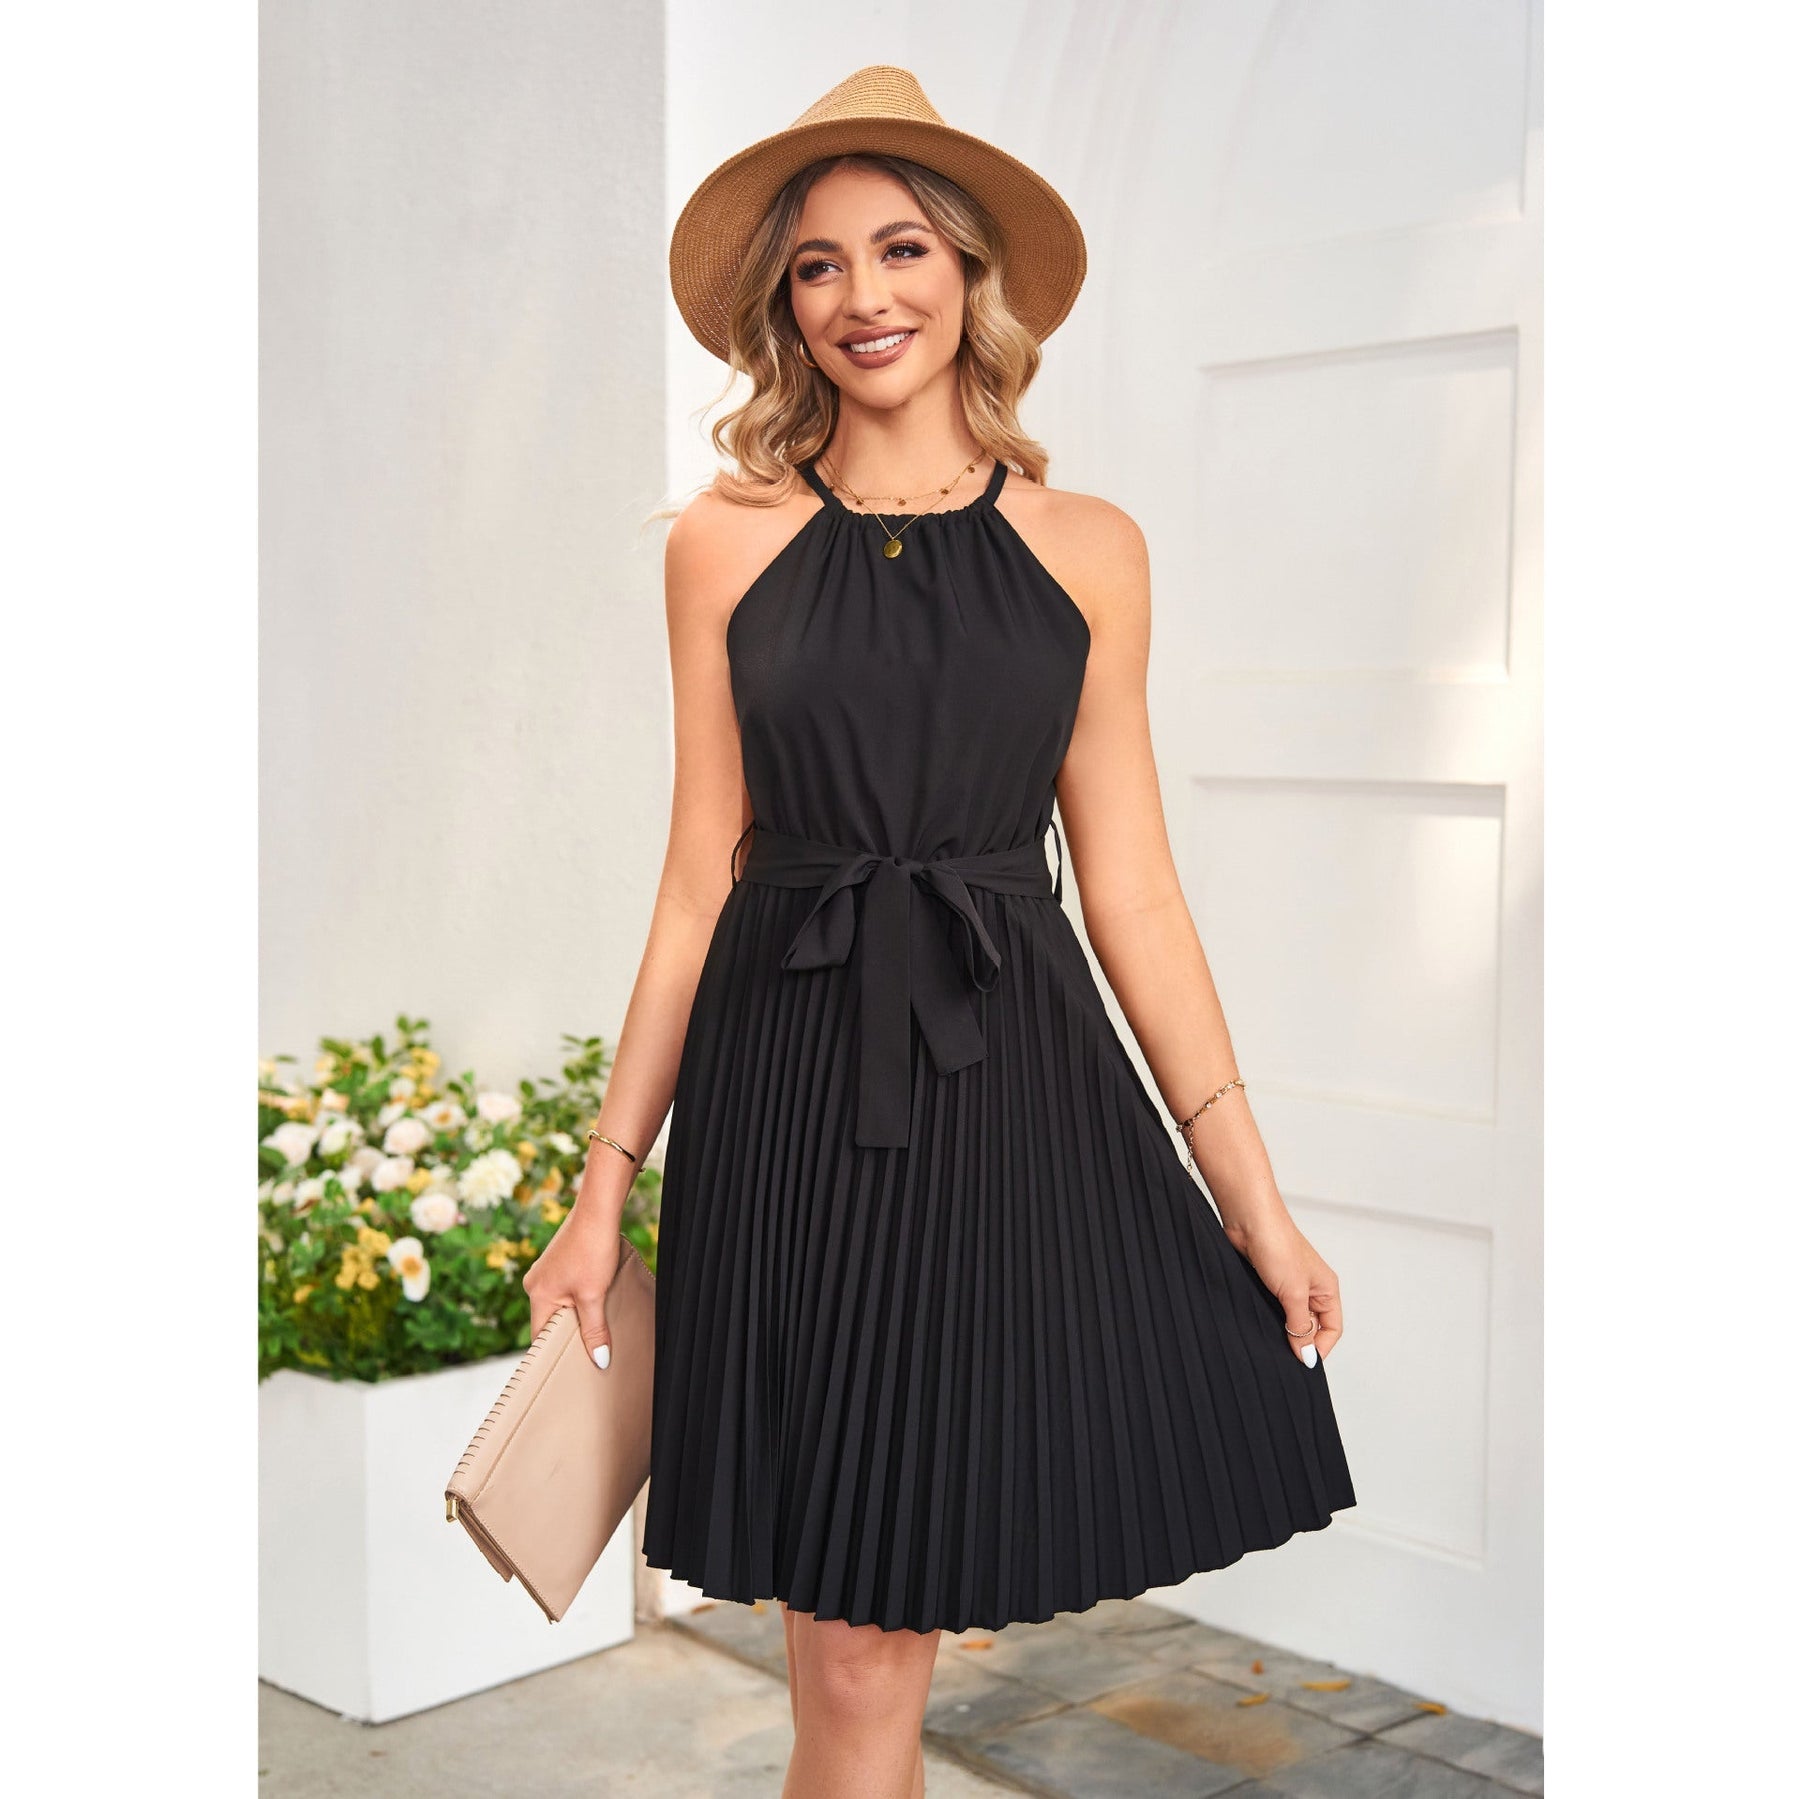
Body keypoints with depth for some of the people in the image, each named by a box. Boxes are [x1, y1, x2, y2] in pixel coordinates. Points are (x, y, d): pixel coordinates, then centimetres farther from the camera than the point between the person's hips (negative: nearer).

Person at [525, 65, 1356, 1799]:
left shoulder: (1088, 550, 4)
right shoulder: (724, 543, 3)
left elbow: (1131, 888, 5)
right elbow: (701, 876, 5)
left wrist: (1253, 1192, 2)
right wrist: (608, 1178, 3)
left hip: (1011, 1080, 1)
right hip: (788, 1087, 0)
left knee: (877, 1629, 7)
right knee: (852, 1652, 4)